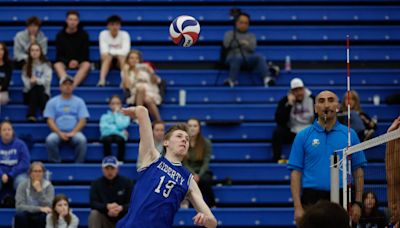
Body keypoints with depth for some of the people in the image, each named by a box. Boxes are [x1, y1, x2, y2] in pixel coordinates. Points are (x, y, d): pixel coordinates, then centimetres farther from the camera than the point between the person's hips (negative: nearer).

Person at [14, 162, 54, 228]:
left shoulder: (48, 186, -4)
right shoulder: (23, 186, -5)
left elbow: (48, 207, -15)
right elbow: (19, 206, -17)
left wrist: (39, 190, -24)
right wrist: (39, 209, -24)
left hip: (41, 220, 0)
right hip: (27, 219, 0)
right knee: (19, 215, -33)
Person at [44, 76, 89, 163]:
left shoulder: (79, 101, 11)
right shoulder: (52, 102, 10)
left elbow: (83, 120, 3)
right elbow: (50, 121, 3)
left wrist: (73, 132, -13)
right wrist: (60, 133, -14)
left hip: (74, 132, 0)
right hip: (58, 132, 0)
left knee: (82, 140, -34)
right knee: (50, 140, -34)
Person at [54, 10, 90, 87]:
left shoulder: (83, 34, 2)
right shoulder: (60, 35, 3)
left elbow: (85, 52, 1)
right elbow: (59, 54, 1)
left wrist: (77, 61, -18)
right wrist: (68, 62, -18)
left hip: (80, 61, 0)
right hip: (64, 61, 0)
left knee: (87, 65, -34)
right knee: (57, 65, -33)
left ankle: (73, 85, -53)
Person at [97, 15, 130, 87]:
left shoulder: (124, 34, -3)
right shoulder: (103, 34, -2)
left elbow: (125, 50, -17)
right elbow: (104, 51, -13)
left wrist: (110, 51, -25)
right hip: (108, 61, 0)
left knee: (121, 57, -33)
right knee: (107, 56, -33)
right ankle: (102, 80, -50)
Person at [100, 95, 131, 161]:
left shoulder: (125, 116, 19)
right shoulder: (105, 116, 20)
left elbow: (121, 126, -3)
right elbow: (104, 128, 0)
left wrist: (116, 113, 6)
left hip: (119, 136, 0)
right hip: (107, 135, 0)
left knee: (120, 139, -38)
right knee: (107, 139, -38)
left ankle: (120, 160, -37)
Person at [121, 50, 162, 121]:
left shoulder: (144, 67, 15)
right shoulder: (125, 72, 14)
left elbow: (155, 81, 10)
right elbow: (127, 86, -4)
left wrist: (151, 73, -7)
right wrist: (125, 71, 0)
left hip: (151, 94, 0)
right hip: (136, 96, 0)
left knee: (148, 100, -37)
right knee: (140, 88, -36)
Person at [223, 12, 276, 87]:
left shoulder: (251, 36, 23)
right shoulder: (229, 34, 20)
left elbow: (252, 48, 4)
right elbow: (226, 45, -1)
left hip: (248, 58, 2)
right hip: (233, 57, -2)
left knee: (259, 57, -31)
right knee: (237, 58, -40)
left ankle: (267, 78, -52)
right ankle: (231, 81, -53)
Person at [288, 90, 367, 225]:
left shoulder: (350, 134, 7)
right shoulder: (303, 136, 4)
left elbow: (358, 170, 9)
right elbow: (295, 172, 1)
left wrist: (357, 203, 1)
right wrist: (298, 207, -7)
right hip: (312, 200, -1)